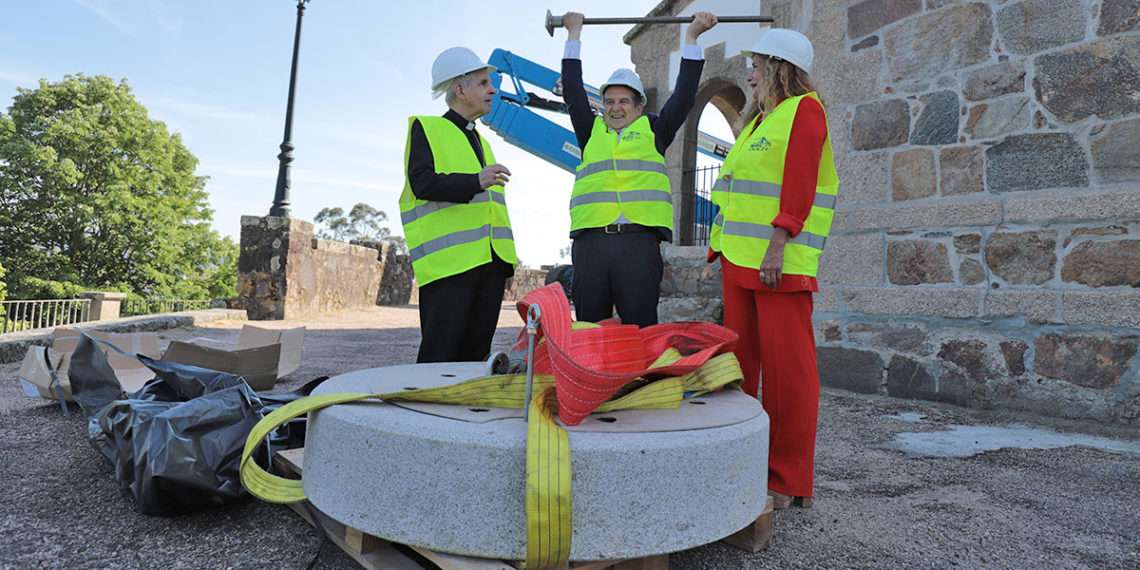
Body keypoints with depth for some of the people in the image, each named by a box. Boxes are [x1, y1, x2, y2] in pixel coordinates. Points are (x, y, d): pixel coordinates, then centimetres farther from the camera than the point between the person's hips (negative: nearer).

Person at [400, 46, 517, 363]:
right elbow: (422, 183, -12)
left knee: (476, 354, 9)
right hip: (448, 261, -7)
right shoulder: (426, 128, 4)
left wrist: (506, 255, 22)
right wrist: (476, 181, -25)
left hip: (490, 261, 7)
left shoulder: (481, 142, 26)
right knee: (440, 356, -8)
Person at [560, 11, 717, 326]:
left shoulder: (653, 131, 17)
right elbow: (572, 92, 20)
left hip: (639, 241, -1)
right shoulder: (591, 132, 21)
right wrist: (574, 33, 26)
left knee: (641, 329, -2)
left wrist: (692, 36, 20)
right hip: (590, 241, 2)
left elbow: (684, 94, 15)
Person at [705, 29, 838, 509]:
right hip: (740, 261, 9)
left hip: (777, 262, -9)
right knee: (738, 363, 10)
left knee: (786, 365, -5)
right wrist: (723, 253, 19)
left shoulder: (804, 109, -1)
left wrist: (777, 247, -22)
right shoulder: (759, 122, 24)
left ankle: (789, 482, 4)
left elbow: (799, 184, -14)